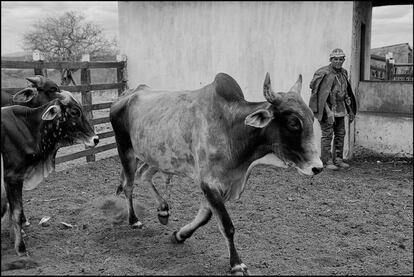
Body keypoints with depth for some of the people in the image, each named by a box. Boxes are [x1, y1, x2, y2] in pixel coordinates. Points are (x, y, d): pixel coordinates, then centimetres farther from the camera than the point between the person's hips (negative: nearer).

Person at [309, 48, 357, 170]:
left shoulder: (343, 73, 11)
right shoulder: (324, 73, -13)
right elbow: (320, 93, -17)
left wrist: (350, 111, 18)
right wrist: (327, 112, -22)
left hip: (340, 109, 8)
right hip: (327, 108, -8)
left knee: (340, 134, 11)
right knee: (327, 135, -5)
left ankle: (338, 159, 20)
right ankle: (326, 161, 1)